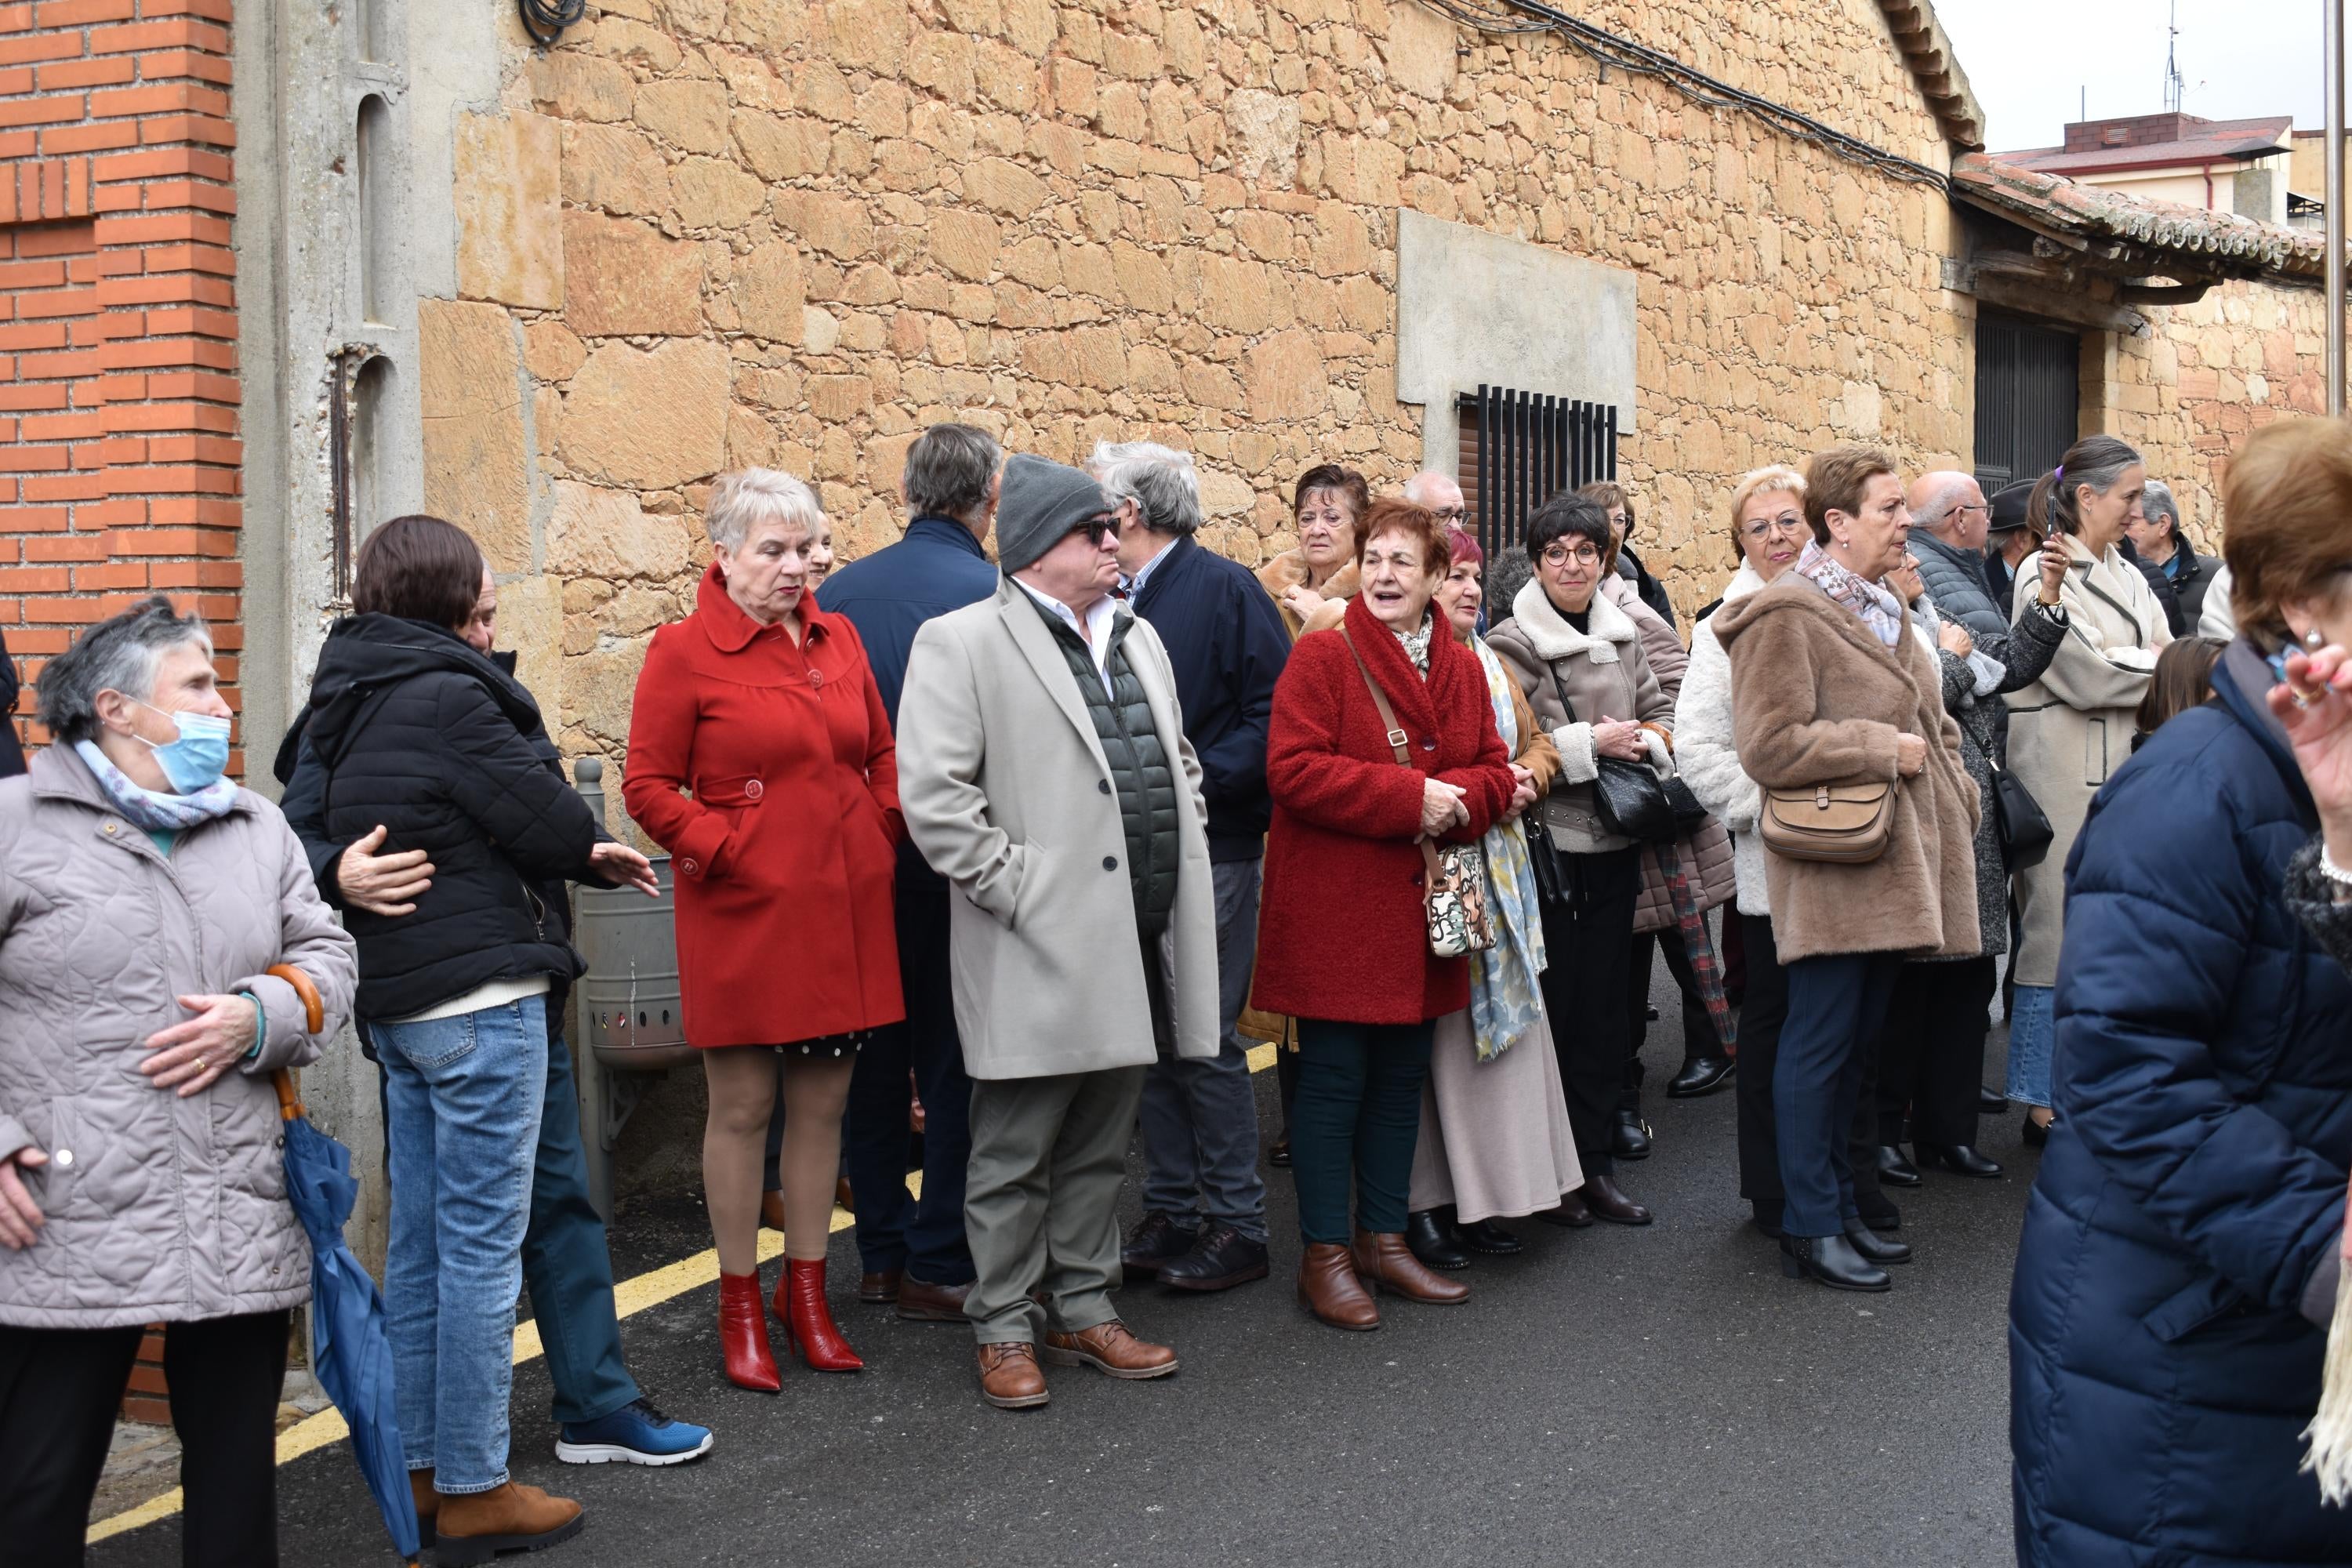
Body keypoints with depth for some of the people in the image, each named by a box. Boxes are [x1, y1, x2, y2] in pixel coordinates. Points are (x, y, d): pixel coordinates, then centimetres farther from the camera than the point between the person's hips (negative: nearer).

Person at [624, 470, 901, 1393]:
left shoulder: (838, 640, 11)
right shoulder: (684, 652, -5)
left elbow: (882, 754, 20)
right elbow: (647, 787, -4)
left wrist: (883, 835, 5)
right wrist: (722, 849, -12)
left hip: (843, 913, 5)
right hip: (743, 914, -5)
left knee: (824, 1102, 11)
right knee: (742, 1108, 4)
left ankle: (807, 1292, 25)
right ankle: (739, 1307, 17)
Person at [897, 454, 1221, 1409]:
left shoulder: (1137, 638, 16)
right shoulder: (963, 643, -8)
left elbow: (1178, 759, 26)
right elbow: (934, 798, -14)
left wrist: (1185, 860, 14)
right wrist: (1018, 888, -15)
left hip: (1140, 939, 7)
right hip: (1038, 953, -7)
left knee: (1099, 1148, 15)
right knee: (1016, 1156, 3)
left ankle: (1082, 1311, 27)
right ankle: (1004, 1331, 15)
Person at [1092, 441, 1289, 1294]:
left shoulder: (1225, 588, -10)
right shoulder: (1122, 601, 11)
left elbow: (1272, 713, -16)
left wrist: (1196, 782, -21)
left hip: (1209, 848, -7)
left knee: (1208, 1039, -2)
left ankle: (1237, 1227, 9)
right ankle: (1170, 1213, 21)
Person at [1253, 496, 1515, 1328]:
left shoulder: (1461, 668, 11)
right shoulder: (1322, 656, -8)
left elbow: (1495, 771, 11)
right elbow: (1294, 768, -18)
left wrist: (1457, 798, -12)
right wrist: (1408, 796, -20)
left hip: (1419, 908, 6)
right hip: (1333, 908, -6)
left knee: (1402, 1074, 13)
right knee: (1334, 1078, -1)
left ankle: (1383, 1237, 26)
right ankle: (1325, 1255, 9)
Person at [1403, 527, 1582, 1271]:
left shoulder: (1488, 661, 17)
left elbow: (1537, 741, 23)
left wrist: (1526, 780, 1)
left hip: (1498, 867, 8)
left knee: (1501, 1018, 8)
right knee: (1433, 1030, -4)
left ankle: (1479, 1193, 16)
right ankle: (1424, 1201, 4)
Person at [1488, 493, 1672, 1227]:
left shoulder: (1622, 634, 10)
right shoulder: (1512, 644, -8)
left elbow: (1660, 712, 19)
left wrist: (1645, 740, -3)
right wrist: (1591, 745, -18)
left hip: (1614, 847, 6)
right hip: (1548, 845, -6)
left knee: (1604, 1005, 10)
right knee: (1554, 1007, 0)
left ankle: (1597, 1164, 19)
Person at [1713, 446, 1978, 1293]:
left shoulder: (1882, 609, 17)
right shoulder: (1786, 616, -13)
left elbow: (1925, 718, 30)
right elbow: (1770, 745, -21)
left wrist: (1953, 792, 13)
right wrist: (1883, 749, -16)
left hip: (1891, 864, 9)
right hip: (1833, 871, -9)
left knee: (1854, 1042, 15)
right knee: (1820, 1045, -3)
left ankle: (1839, 1205, 24)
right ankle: (1810, 1230, 5)